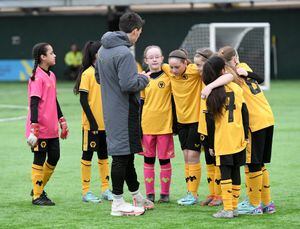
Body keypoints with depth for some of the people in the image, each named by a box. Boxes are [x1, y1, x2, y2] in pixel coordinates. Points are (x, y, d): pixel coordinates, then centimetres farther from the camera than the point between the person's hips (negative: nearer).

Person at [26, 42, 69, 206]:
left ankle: (39, 188, 25)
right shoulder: (37, 77, -14)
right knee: (39, 160, 0)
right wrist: (34, 127, -23)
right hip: (41, 129, -8)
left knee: (54, 158, 11)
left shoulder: (51, 76, 13)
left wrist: (62, 121, 23)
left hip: (52, 128, 8)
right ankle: (37, 196, 8)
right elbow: (34, 103, -19)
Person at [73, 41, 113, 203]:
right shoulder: (88, 74, -11)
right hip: (91, 124, -6)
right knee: (88, 155, 2)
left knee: (104, 155, 12)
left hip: (106, 123, 6)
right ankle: (86, 192, 7)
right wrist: (92, 121, -17)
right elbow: (83, 100, -13)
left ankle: (106, 189, 19)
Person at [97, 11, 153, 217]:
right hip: (124, 112, -10)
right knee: (122, 155, -4)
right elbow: (128, 85, -25)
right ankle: (118, 204, 1)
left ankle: (137, 197, 28)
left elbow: (100, 77, 22)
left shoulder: (103, 50, 10)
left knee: (127, 154, 17)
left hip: (111, 111, 10)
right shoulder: (124, 53, -20)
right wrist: (143, 79, -6)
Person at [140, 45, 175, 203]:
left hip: (165, 125, -2)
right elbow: (139, 103, 8)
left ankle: (165, 193, 11)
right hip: (146, 125, 2)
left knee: (164, 159, 2)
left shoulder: (168, 76, 0)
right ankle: (149, 193, 13)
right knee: (148, 159, 6)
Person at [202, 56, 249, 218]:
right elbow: (244, 112, 3)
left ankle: (227, 209, -6)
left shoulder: (209, 93, -7)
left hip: (222, 141, -3)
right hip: (238, 139, 3)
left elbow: (210, 121, -6)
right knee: (235, 172, 10)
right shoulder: (236, 88, 1)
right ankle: (234, 207, 13)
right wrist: (245, 136, 11)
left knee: (225, 173, -2)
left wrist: (210, 144, 2)